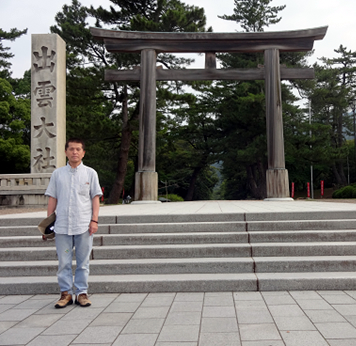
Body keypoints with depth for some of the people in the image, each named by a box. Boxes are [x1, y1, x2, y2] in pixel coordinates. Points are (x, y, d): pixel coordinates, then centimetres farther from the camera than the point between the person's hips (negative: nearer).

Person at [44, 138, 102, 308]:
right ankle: (66, 293, 14)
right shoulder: (57, 173, 11)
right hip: (62, 225, 1)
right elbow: (52, 199, 12)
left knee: (83, 262, 4)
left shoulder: (90, 173, 8)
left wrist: (94, 220, -4)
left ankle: (82, 293, 13)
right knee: (63, 261, 4)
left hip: (84, 225, -1)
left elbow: (95, 197, 5)